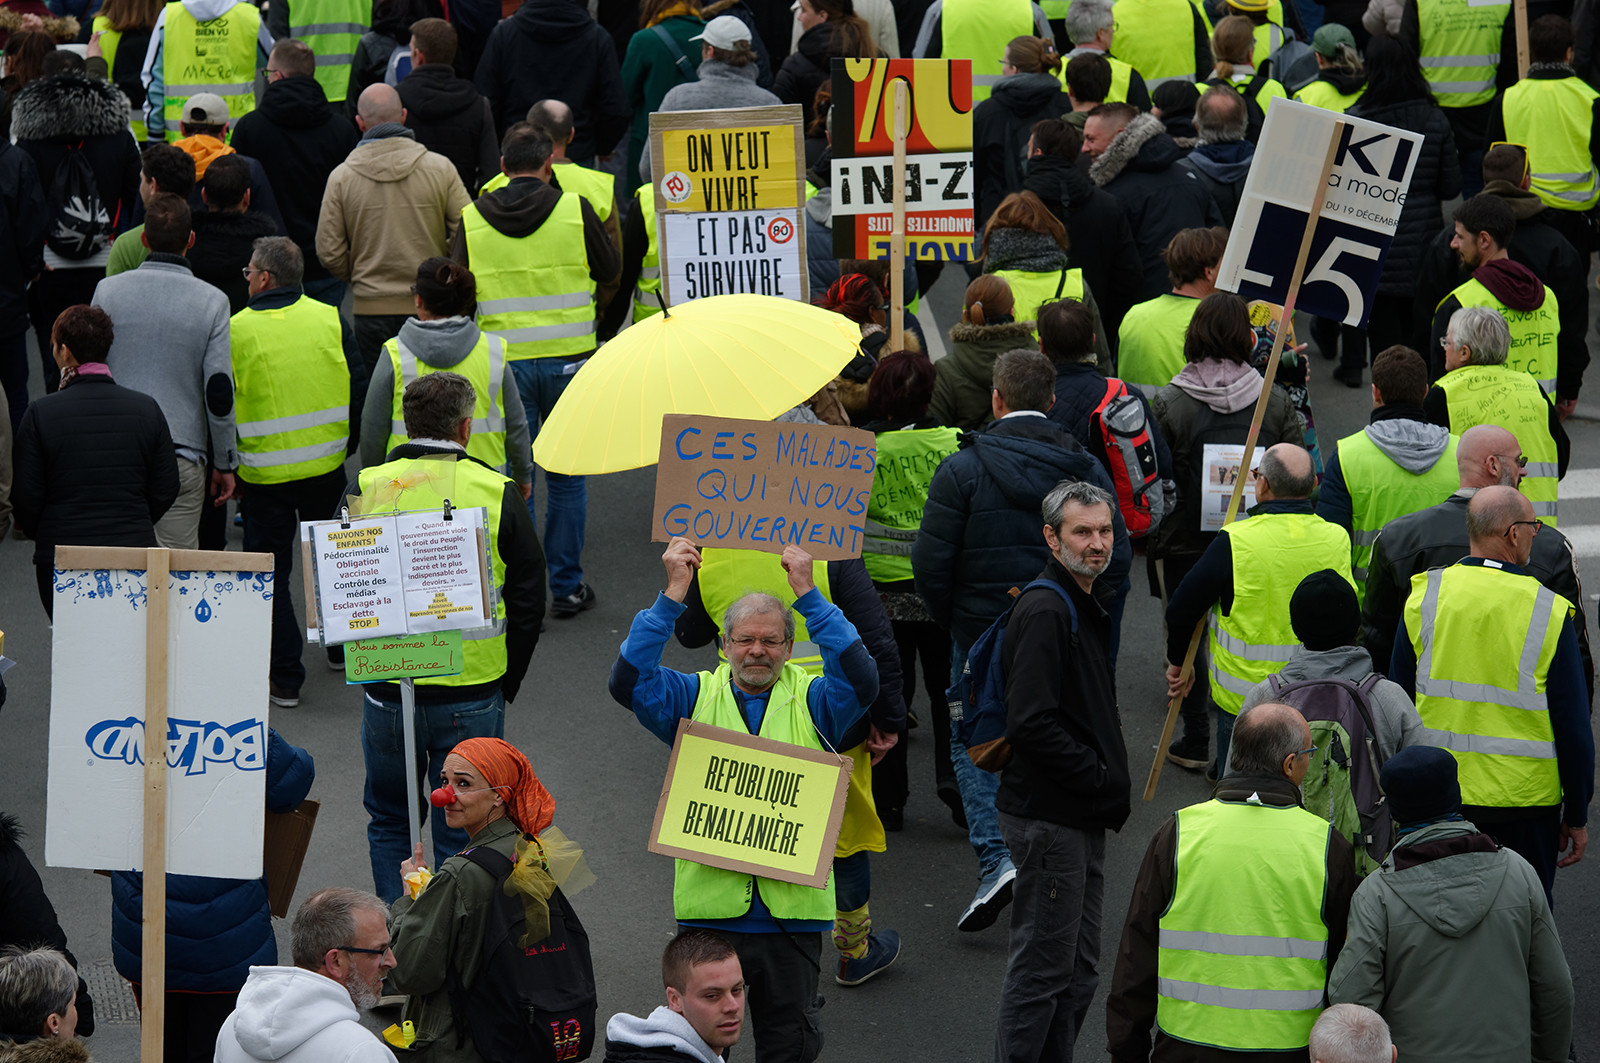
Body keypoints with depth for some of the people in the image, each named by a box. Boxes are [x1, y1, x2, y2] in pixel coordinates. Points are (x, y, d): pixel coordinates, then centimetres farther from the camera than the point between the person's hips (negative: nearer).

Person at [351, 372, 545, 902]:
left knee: (388, 821, 19)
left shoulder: (367, 488, -4)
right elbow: (529, 602, 0)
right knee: (461, 834, 10)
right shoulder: (498, 494, -4)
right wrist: (505, 684, 11)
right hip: (474, 695, -1)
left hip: (387, 693, 1)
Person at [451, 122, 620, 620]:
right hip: (567, 359, 0)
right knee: (566, 477, 11)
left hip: (503, 364, 0)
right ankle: (567, 587, 15)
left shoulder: (471, 221, -2)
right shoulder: (575, 210, -5)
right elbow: (611, 271, 6)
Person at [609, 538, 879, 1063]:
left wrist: (807, 593, -19)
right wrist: (673, 594, -15)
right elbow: (628, 681, -8)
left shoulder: (811, 702, 5)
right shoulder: (696, 697, 8)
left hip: (793, 907, 0)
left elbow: (861, 681, -15)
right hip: (710, 905, 0)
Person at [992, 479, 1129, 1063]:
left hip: (1083, 816, 10)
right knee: (1042, 968, -4)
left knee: (1077, 974, 16)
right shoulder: (1044, 610, -18)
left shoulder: (1088, 604, 15)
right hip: (1048, 817, -10)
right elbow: (1031, 724, -25)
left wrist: (1107, 781, 11)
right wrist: (1101, 778, -18)